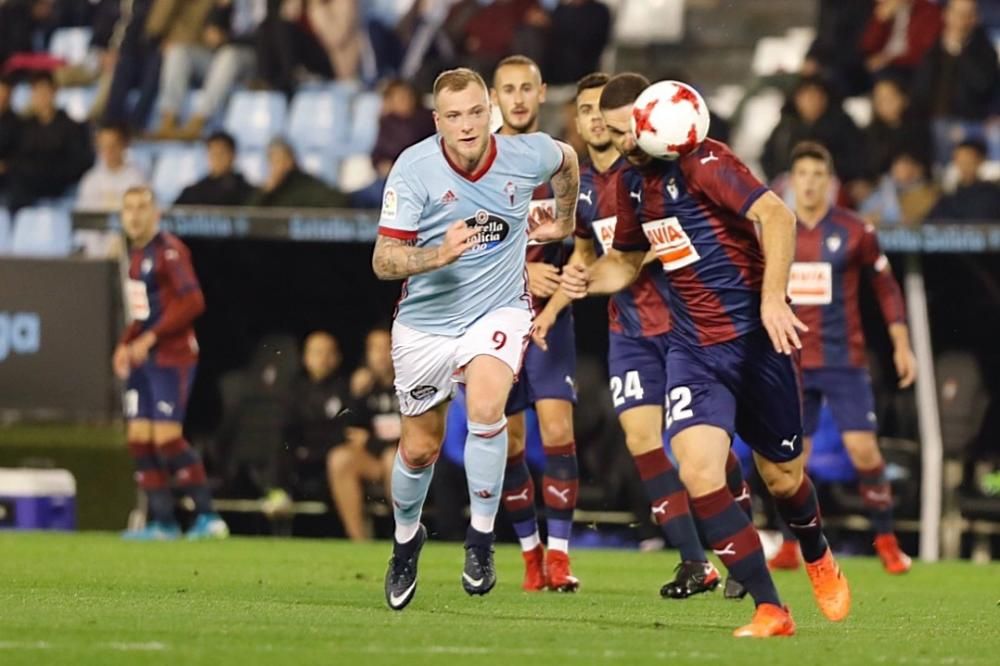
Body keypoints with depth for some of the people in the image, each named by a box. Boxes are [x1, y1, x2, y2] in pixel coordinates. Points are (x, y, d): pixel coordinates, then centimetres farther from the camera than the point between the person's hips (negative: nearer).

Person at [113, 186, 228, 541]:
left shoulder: (169, 250, -12)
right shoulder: (135, 253, 14)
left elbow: (192, 301, -19)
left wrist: (149, 339, -19)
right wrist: (125, 345, 9)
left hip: (172, 356, -8)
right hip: (143, 360, 8)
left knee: (166, 438, -12)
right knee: (139, 437, 3)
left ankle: (208, 517, -6)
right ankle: (162, 521, 7)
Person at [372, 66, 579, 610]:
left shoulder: (525, 156, -14)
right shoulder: (413, 168, -20)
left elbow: (566, 161, 13)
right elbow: (383, 261, -22)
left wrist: (563, 222, 22)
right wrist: (438, 254, -39)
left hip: (498, 310, 0)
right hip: (426, 321, 0)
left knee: (486, 408, -28)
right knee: (420, 449, 11)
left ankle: (481, 538, -11)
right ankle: (406, 539, 42)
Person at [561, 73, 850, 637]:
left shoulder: (702, 163, -14)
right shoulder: (633, 182, 10)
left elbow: (777, 216, -24)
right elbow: (629, 258, 26)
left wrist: (772, 299, -32)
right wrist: (589, 280, 5)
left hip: (755, 338, -5)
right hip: (693, 351, 5)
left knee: (782, 476, 9)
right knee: (698, 471, -17)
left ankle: (819, 559, 44)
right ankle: (771, 610, -11)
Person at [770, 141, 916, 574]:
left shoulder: (854, 232, -3)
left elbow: (886, 288, 4)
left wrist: (902, 345, 1)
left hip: (844, 360, -2)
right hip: (791, 363, 2)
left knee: (863, 450, -10)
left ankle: (887, 543, 4)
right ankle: (789, 549, 12)